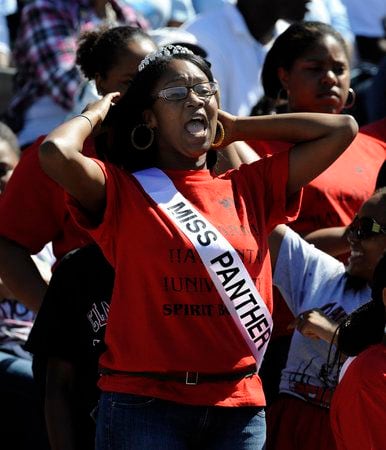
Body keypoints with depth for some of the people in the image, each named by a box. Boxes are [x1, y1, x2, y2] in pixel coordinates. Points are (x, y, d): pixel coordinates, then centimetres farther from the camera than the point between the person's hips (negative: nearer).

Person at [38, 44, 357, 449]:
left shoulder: (250, 188, 14)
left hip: (237, 405, 4)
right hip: (145, 404, -4)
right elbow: (56, 152, -18)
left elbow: (341, 130, 14)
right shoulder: (122, 191, 2)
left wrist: (237, 128, 17)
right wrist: (95, 114, 5)